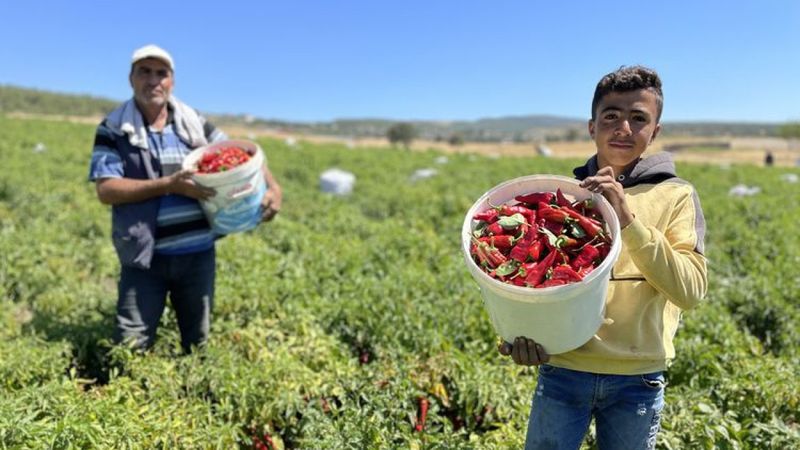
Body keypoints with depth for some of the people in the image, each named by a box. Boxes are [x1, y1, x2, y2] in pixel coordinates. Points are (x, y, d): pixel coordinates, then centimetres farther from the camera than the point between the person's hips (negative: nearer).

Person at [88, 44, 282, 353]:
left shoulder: (195, 123, 6)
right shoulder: (113, 129, -3)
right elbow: (106, 190, -12)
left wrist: (272, 187, -9)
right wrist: (168, 185, -20)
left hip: (198, 254, 3)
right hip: (146, 256, -3)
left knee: (199, 345, 16)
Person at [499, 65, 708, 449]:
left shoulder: (676, 197, -1)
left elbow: (690, 290, -12)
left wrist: (628, 219, -21)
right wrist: (522, 331, -15)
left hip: (638, 377, 0)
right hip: (562, 369, 1)